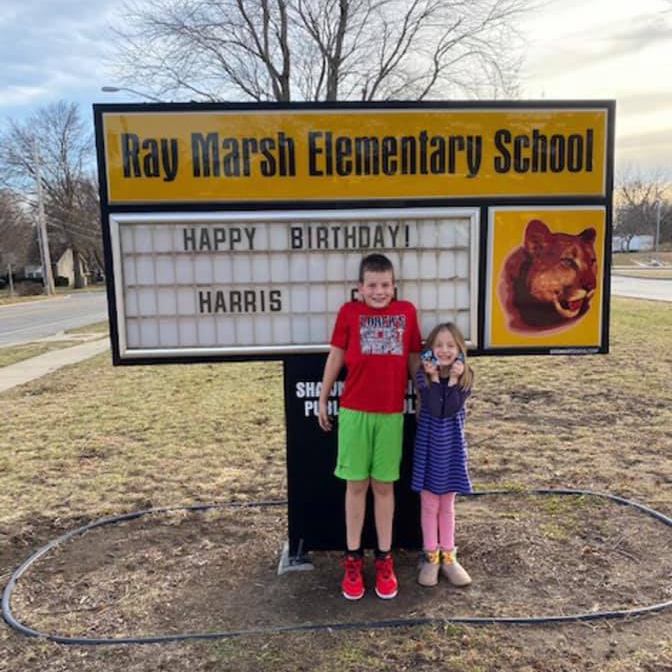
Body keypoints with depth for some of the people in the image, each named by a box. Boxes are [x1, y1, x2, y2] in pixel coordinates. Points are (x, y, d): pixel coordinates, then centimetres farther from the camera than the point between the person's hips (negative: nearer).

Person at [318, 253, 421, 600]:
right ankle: (353, 559, 22)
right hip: (354, 412, -1)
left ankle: (384, 559, 25)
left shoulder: (407, 311, 3)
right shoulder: (349, 312, -2)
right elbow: (335, 357, 4)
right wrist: (323, 400, 8)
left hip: (392, 414, 1)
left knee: (384, 485, 11)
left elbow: (414, 359, 10)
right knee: (356, 484, 9)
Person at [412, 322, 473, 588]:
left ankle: (448, 556, 26)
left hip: (452, 447, 2)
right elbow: (434, 410, -23)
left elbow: (450, 410, -20)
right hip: (429, 446, -1)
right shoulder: (423, 375, -10)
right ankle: (431, 556, 22)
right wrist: (435, 377, -22)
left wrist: (453, 379, -21)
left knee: (447, 505, 13)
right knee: (429, 504, 9)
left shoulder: (465, 377, -5)